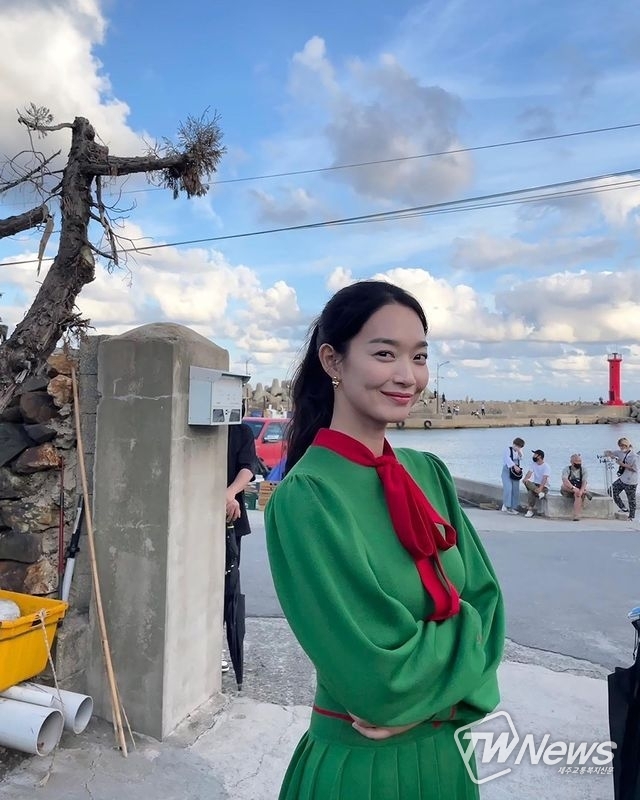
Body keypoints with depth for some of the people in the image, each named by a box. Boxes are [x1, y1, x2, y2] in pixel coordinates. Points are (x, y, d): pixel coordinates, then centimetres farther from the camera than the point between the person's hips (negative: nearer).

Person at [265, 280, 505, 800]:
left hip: (446, 749, 6)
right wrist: (457, 654, -11)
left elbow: (483, 600, -3)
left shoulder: (429, 473, -4)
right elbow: (380, 678, -25)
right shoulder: (305, 495, -23)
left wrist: (437, 695, -17)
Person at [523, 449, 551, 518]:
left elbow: (544, 478, -22)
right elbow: (529, 472, -3)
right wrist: (526, 478, -27)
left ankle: (530, 510, -27)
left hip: (544, 486, -6)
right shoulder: (534, 464, 11)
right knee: (526, 482, -27)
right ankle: (539, 492, -36)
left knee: (530, 492, -33)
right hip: (535, 484, 6)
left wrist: (540, 488, -37)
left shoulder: (546, 466, -9)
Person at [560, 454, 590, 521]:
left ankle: (576, 516, -41)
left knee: (578, 494, -36)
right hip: (568, 492, 0)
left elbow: (584, 482, -12)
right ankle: (585, 493, -25)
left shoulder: (583, 470, 2)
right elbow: (565, 480, -21)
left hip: (579, 491, 0)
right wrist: (573, 488, -38)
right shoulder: (567, 469, -2)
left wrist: (581, 491, -33)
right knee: (564, 486, -33)